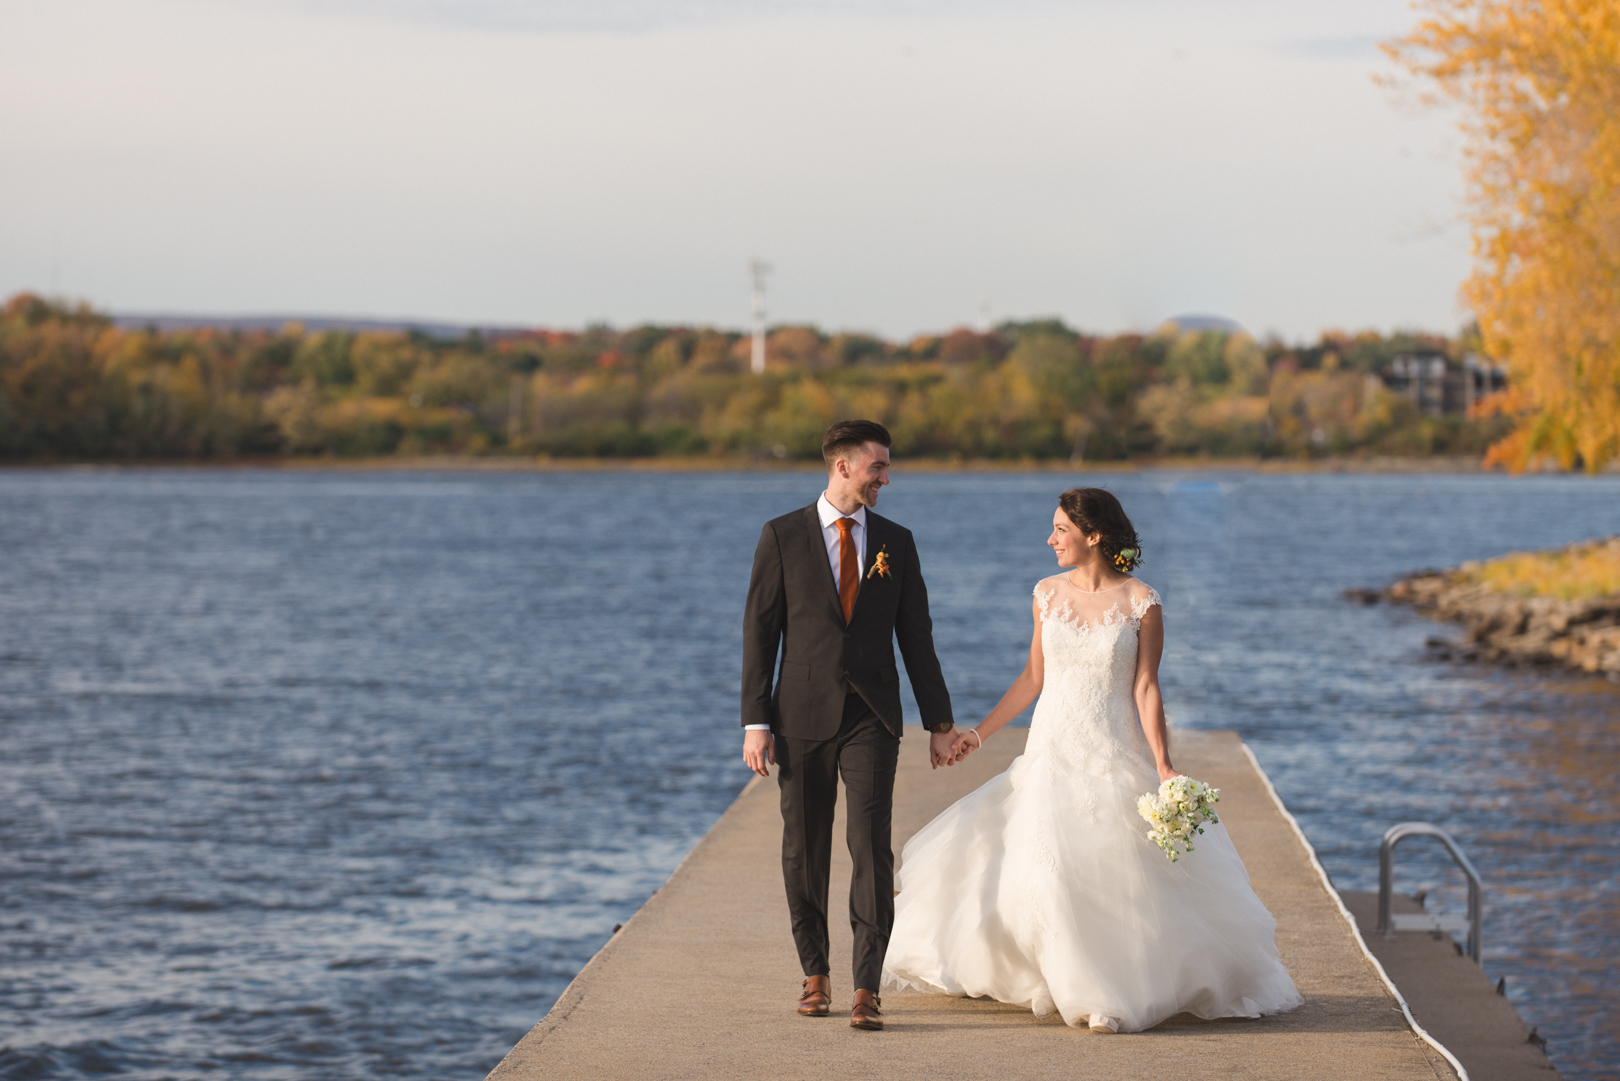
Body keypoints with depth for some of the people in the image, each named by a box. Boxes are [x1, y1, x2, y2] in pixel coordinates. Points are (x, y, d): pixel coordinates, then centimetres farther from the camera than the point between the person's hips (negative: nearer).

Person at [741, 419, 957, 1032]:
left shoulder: (896, 543, 8)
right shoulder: (782, 537, 1)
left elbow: (916, 636, 11)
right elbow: (759, 632, 0)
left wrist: (939, 721, 9)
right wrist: (755, 722, -6)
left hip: (871, 718, 0)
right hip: (802, 716, 0)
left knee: (872, 849, -9)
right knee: (804, 852, 7)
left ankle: (867, 988, -8)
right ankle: (815, 976, 23)